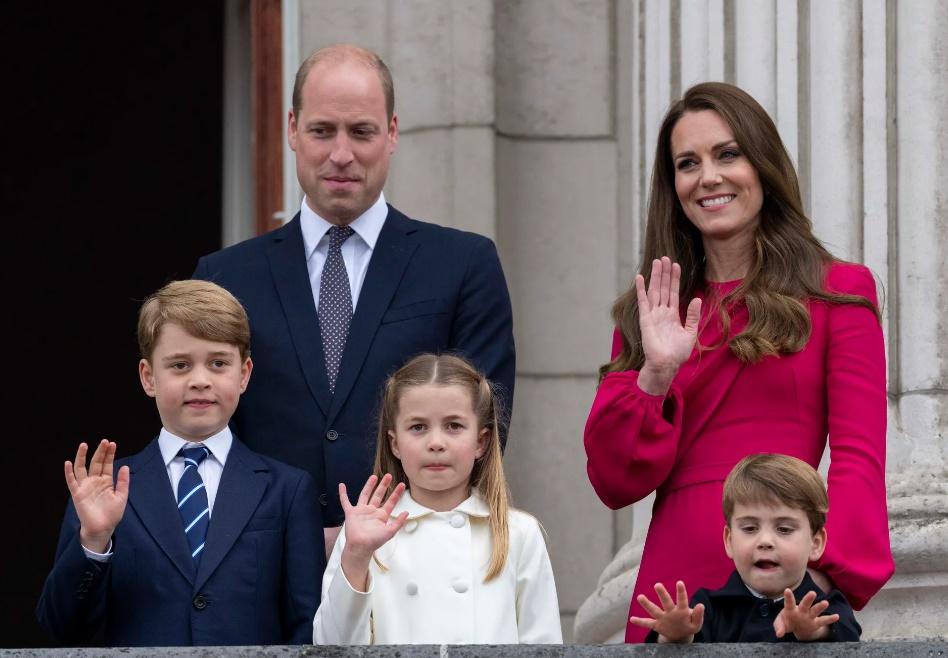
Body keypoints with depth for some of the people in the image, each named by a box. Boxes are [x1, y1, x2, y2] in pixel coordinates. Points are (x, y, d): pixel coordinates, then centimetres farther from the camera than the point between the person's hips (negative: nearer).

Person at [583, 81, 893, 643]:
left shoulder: (837, 292, 5)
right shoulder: (650, 311, 15)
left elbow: (859, 462, -5)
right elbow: (614, 483, 8)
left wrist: (823, 575, -20)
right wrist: (655, 376, -7)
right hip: (673, 584, 3)